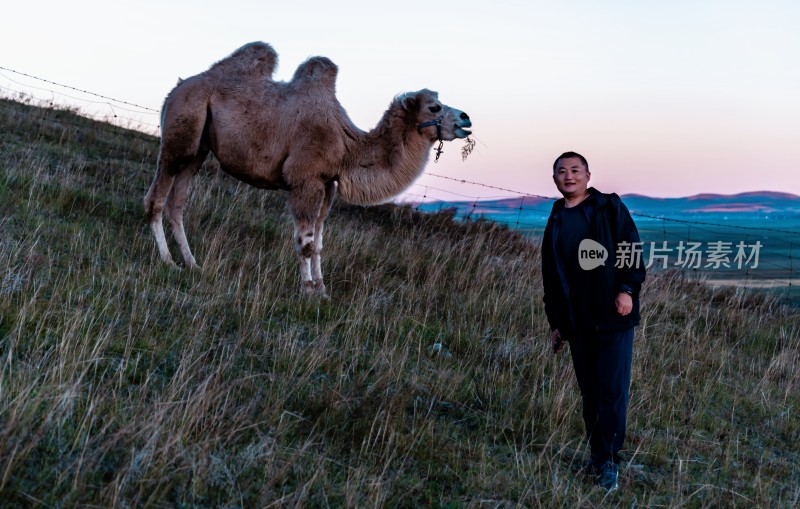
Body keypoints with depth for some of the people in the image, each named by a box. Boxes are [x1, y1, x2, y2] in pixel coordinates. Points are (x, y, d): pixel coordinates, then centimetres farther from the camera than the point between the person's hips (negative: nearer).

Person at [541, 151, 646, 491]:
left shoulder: (610, 208, 1)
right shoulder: (555, 223, 14)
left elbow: (631, 249, -6)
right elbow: (551, 278, 17)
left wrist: (627, 289, -18)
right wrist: (555, 323, 15)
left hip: (613, 317, -4)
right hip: (577, 322, 5)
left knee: (612, 390, -5)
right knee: (589, 391, 9)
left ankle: (609, 462, 2)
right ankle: (597, 455, 19)